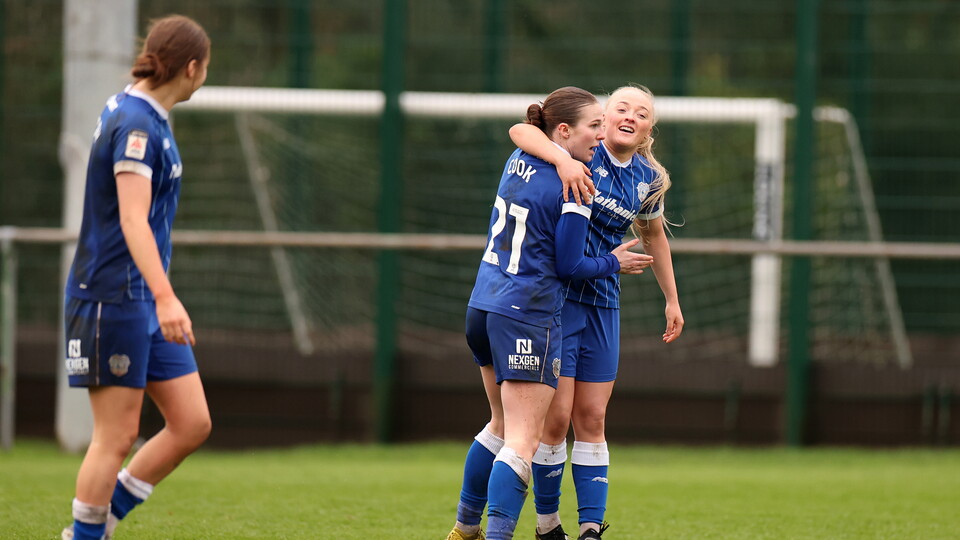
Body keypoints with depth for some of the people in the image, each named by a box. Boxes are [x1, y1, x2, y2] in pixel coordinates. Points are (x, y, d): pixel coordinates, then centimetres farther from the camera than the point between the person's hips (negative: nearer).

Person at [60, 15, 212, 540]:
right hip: (114, 296, -10)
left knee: (192, 423, 5)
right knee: (117, 435, -5)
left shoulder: (139, 115, 14)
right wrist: (165, 298, -35)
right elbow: (132, 222, -26)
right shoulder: (137, 125, -16)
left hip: (145, 301, 10)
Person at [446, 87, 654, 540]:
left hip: (483, 306, 9)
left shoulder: (518, 160, 7)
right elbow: (569, 266, -10)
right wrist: (615, 263, 7)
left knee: (503, 425, 25)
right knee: (522, 442, -9)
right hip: (528, 316, -9)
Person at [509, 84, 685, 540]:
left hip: (602, 305, 5)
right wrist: (563, 160, -40)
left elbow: (654, 236, 24)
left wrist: (672, 299, 27)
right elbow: (520, 131, -24)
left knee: (591, 419, 6)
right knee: (555, 417, -7)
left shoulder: (648, 181, 7)